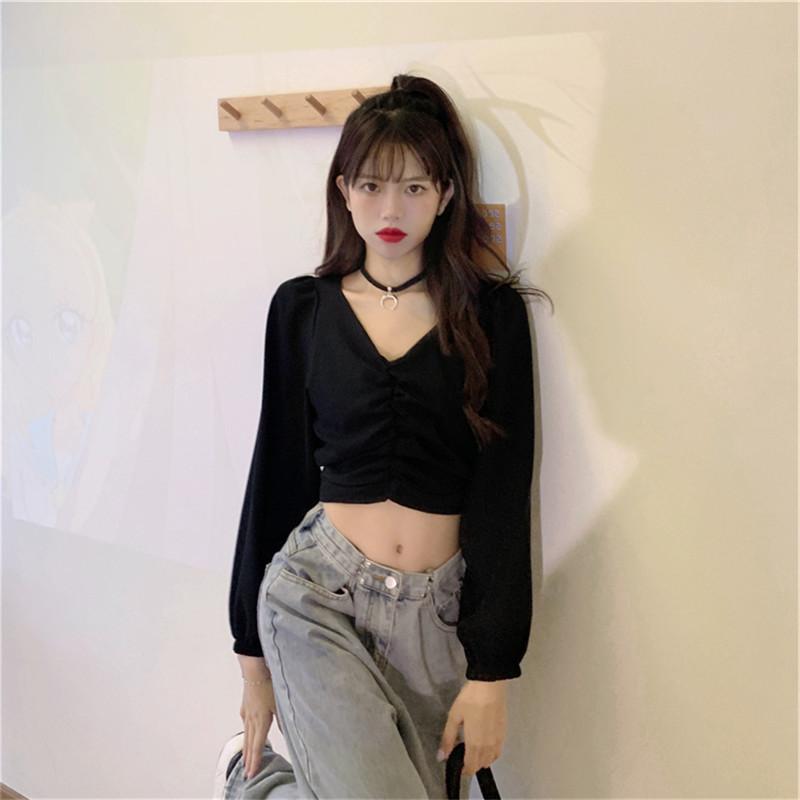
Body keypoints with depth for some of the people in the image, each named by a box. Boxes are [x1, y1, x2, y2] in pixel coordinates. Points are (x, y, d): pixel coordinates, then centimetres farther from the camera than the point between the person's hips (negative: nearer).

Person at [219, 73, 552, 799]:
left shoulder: (491, 313, 2)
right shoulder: (303, 308, 5)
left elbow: (504, 493, -1)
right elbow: (276, 474, 8)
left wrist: (492, 669, -6)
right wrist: (255, 657, 9)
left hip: (436, 610, 1)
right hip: (315, 590, -1)